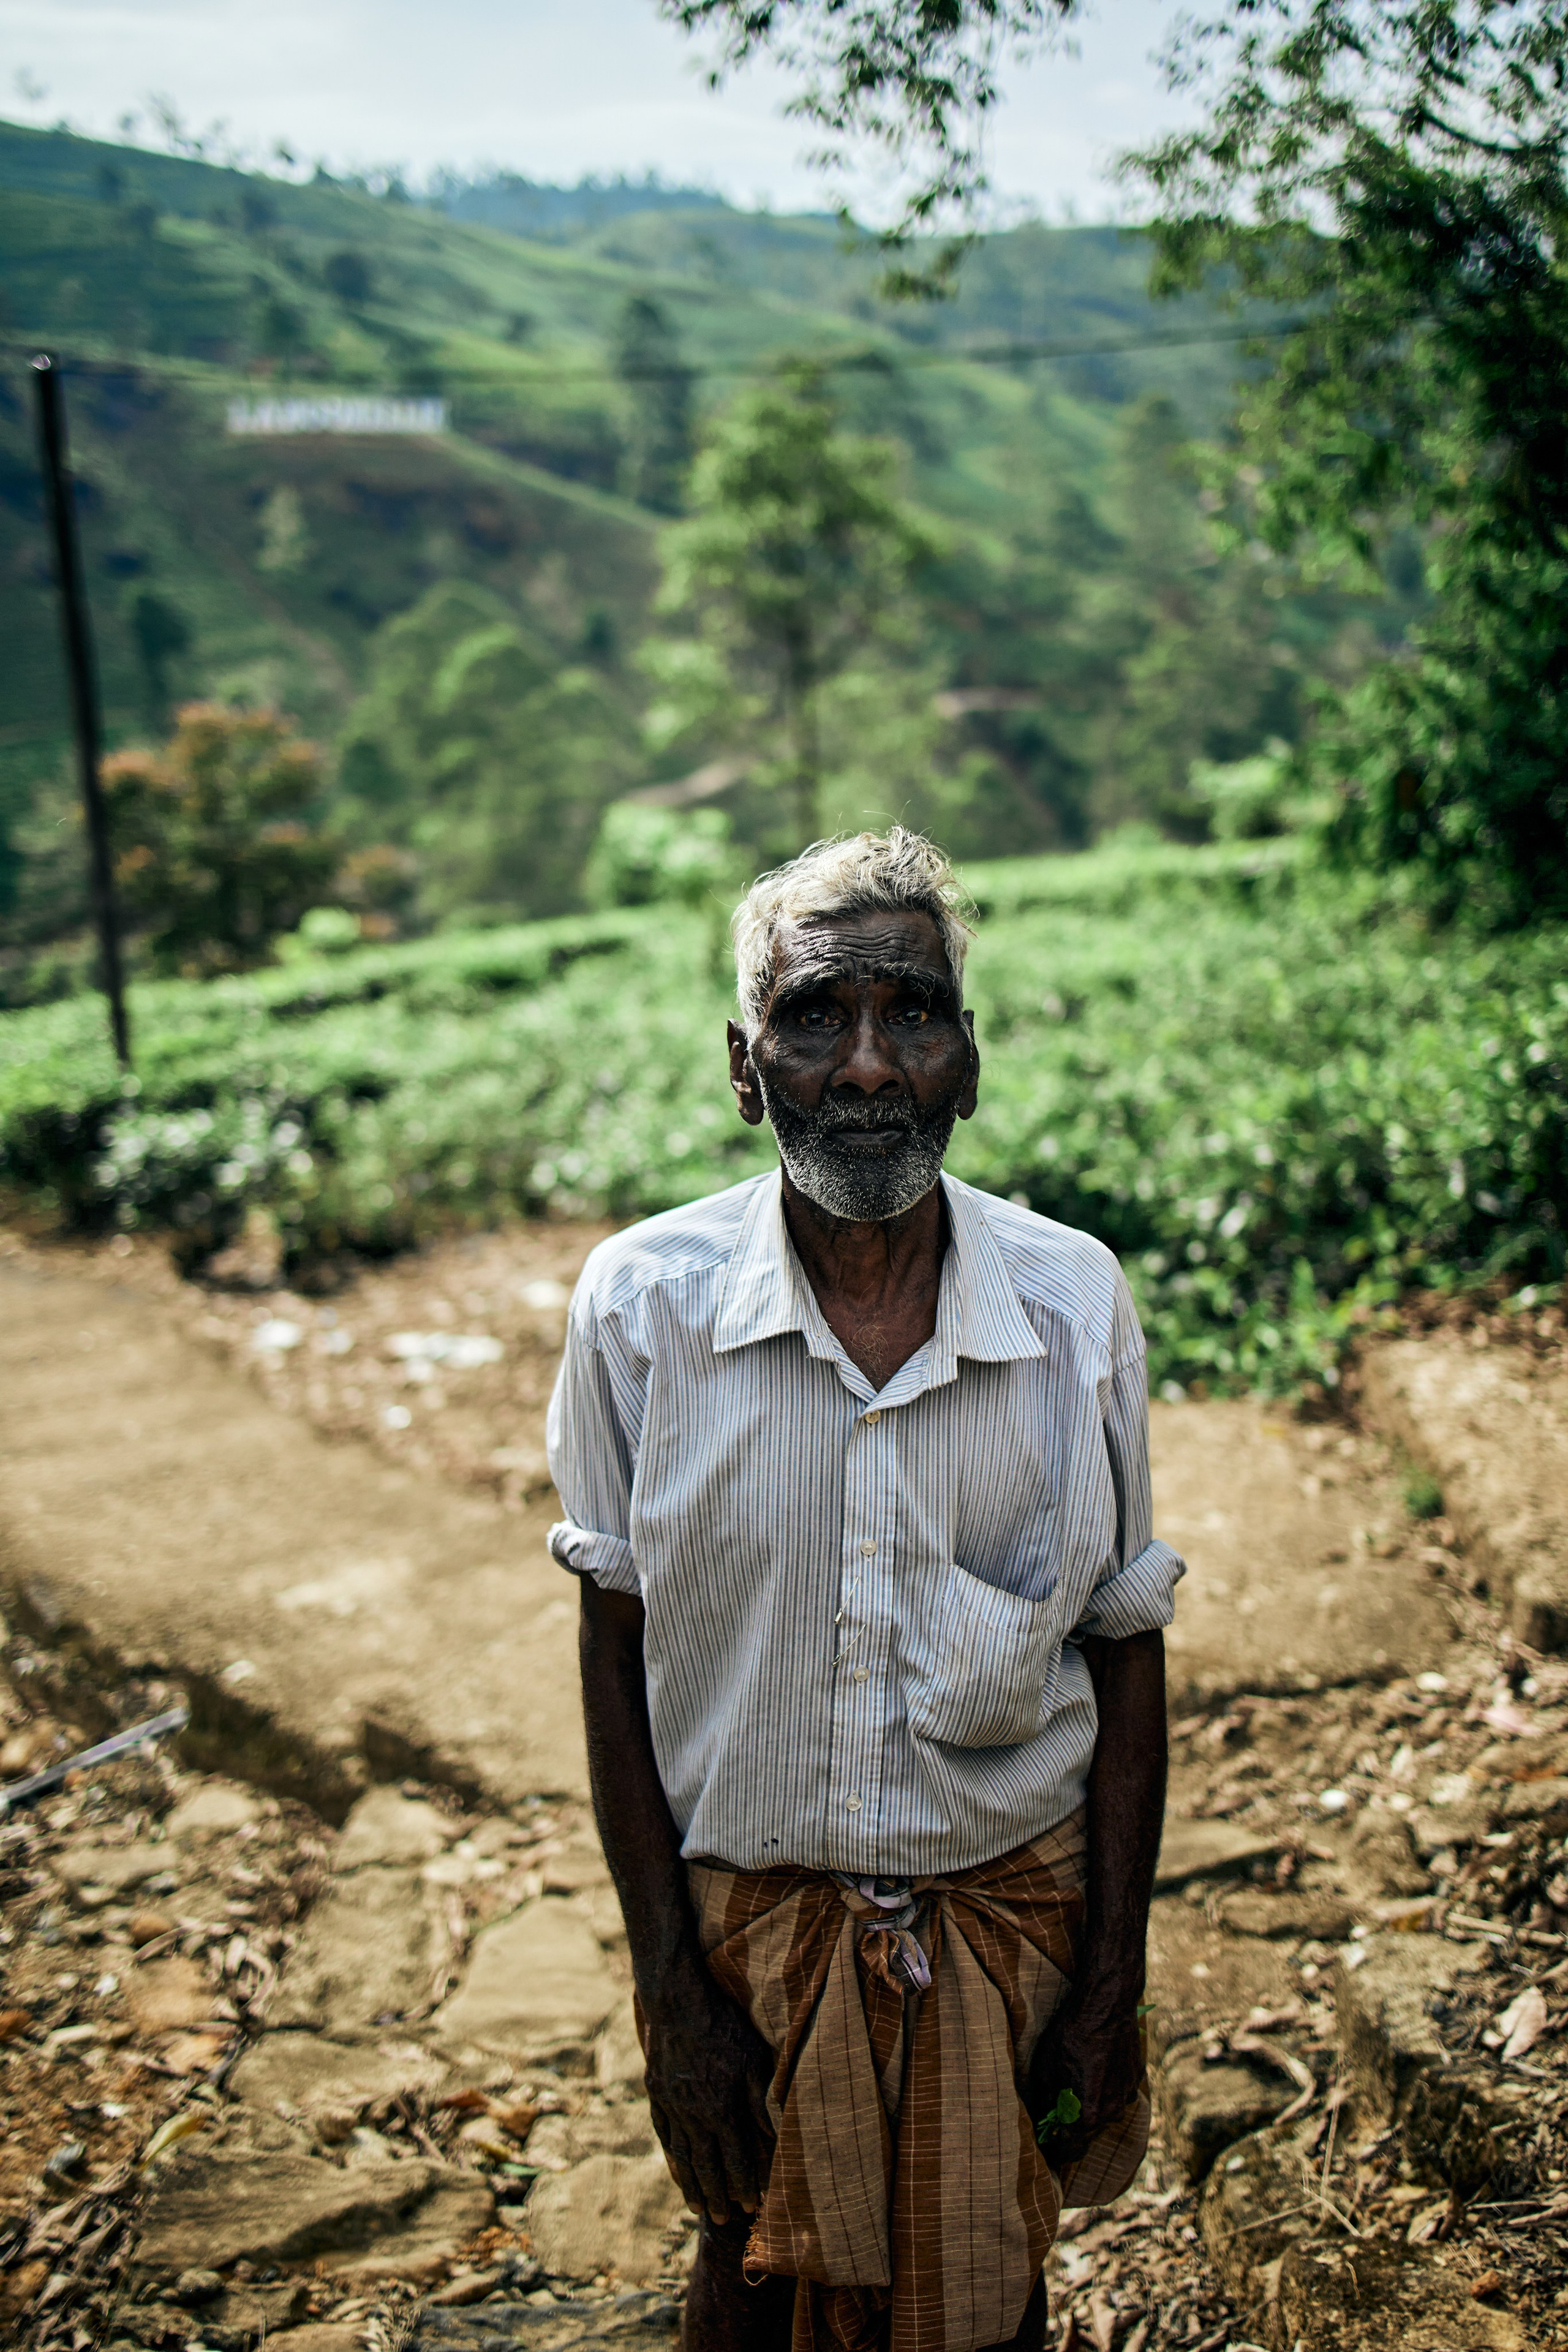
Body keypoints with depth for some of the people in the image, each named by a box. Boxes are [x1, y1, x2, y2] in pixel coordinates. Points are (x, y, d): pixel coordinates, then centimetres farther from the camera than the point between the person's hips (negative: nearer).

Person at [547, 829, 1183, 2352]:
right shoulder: (641, 1303, -15)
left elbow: (1126, 1650, -3)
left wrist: (1111, 1988, -3)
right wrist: (672, 1989, -7)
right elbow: (617, 1654, -7)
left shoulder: (1076, 1305, -12)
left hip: (1009, 1912, 1)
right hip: (745, 1921, 0)